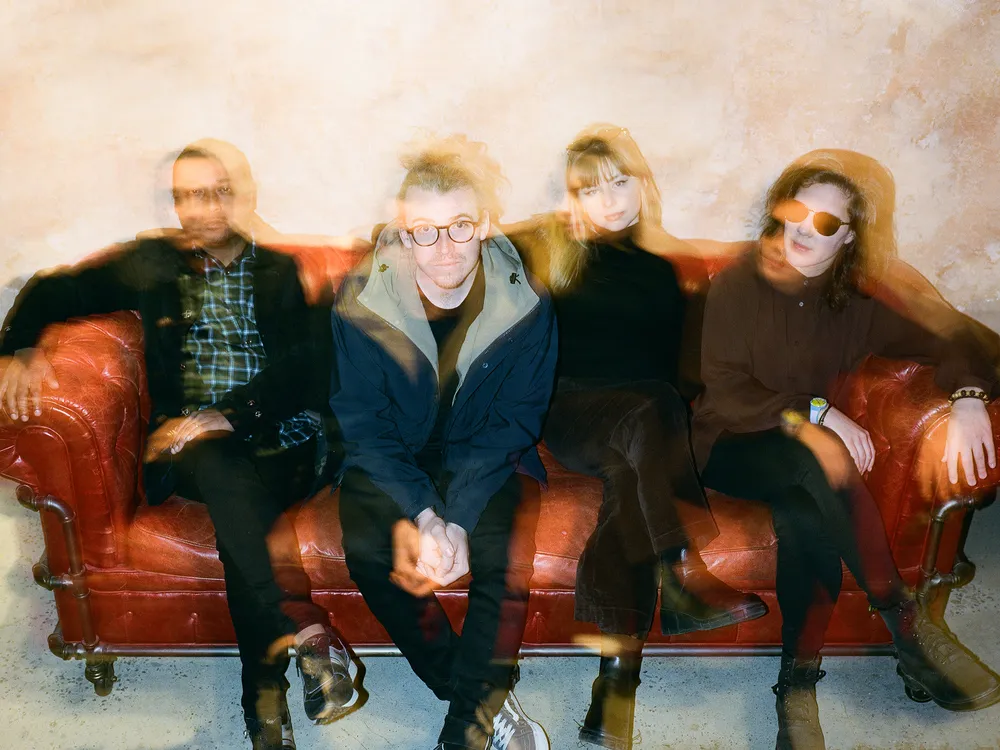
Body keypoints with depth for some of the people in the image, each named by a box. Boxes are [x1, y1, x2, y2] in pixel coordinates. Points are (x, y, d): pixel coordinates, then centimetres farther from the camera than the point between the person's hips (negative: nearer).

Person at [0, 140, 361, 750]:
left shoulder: (285, 274, 9)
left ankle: (266, 697, -29)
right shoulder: (153, 266, 16)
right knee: (222, 473, -35)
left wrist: (227, 416, -20)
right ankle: (300, 630, -39)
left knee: (237, 519, -33)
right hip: (187, 444, 1)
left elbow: (306, 370, -5)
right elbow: (53, 291, 21)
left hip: (279, 446, -1)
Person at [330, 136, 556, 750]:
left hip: (487, 461, 0)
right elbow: (363, 422, -10)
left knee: (505, 553, -28)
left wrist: (453, 520, -23)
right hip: (395, 459, 1)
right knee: (366, 546, -26)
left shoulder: (526, 303, -14)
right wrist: (418, 513, -25)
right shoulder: (361, 300, -14)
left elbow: (513, 422, -10)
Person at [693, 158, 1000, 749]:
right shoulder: (737, 284, -8)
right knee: (815, 466, -35)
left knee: (805, 519, -33)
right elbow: (725, 391, -13)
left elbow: (949, 340, 7)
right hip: (731, 445, -3)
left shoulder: (858, 302, 2)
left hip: (807, 447, 3)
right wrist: (811, 415, -24)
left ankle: (799, 681, -22)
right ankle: (905, 622, -21)